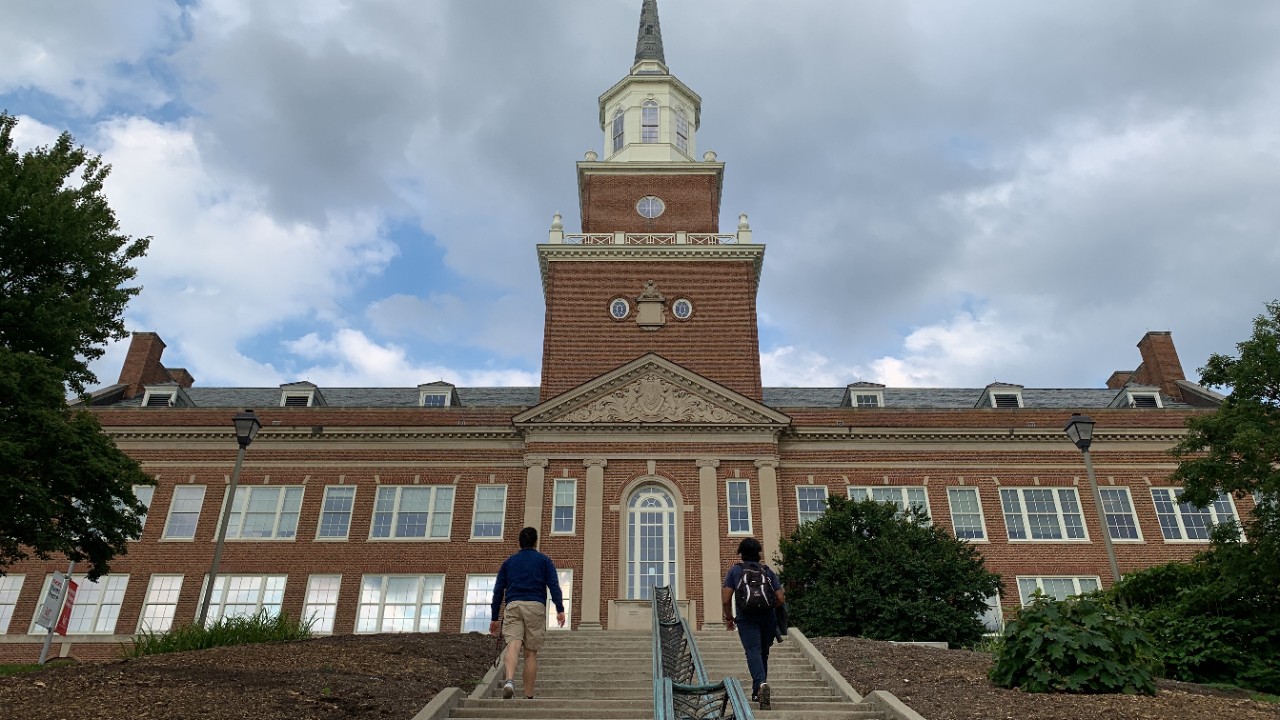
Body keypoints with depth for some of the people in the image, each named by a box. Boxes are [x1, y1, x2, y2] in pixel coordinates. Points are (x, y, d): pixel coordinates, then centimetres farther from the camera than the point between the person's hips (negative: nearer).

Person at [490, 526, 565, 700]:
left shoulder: (508, 562, 23)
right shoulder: (544, 560, 16)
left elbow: (498, 590, 17)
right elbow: (554, 585, 1)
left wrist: (494, 618, 18)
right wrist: (560, 609, -6)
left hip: (512, 605, 1)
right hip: (535, 606, -1)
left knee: (513, 644, -13)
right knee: (531, 653, 4)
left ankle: (509, 680, -40)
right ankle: (529, 696, 4)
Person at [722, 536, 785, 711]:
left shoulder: (735, 570, 6)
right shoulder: (768, 571, 11)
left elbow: (725, 599, -2)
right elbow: (781, 599, 4)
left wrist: (729, 618, 14)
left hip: (746, 618, -2)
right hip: (767, 618, 3)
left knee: (753, 651, -10)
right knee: (763, 653, 16)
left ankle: (761, 684, -35)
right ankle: (757, 693, 23)